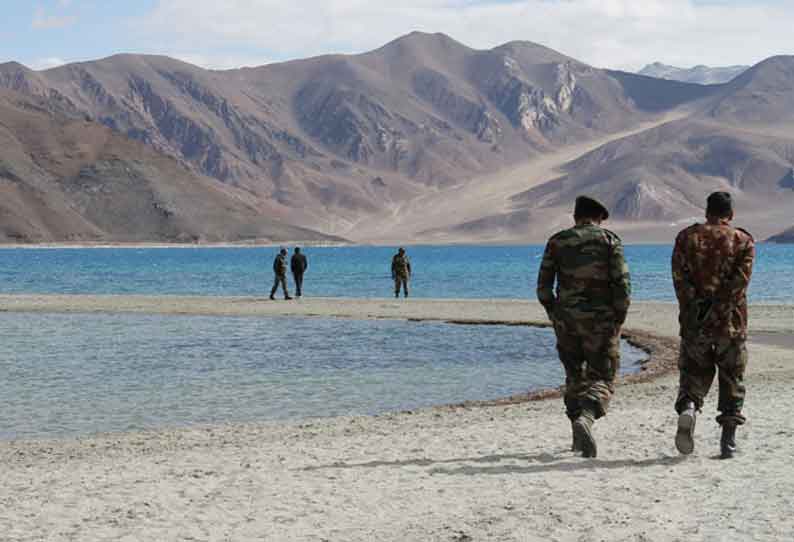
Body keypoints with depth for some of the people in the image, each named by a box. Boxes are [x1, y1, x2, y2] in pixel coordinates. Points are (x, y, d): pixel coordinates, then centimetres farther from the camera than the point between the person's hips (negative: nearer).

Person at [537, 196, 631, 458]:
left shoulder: (557, 241, 6)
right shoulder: (610, 240, 0)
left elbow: (543, 286, 3)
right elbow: (622, 282, -9)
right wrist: (619, 319, 0)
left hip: (566, 319, 3)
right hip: (601, 319, -3)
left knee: (574, 377, 19)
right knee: (602, 380, 2)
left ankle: (579, 438, 20)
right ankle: (584, 419, -26)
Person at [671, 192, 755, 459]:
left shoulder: (687, 237, 5)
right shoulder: (743, 241, 3)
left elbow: (680, 278, -5)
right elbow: (739, 282, -10)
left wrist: (692, 311, -5)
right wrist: (719, 311, -9)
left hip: (695, 322, 1)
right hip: (731, 323, 0)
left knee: (694, 372, 11)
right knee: (732, 379, 10)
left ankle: (688, 407, -20)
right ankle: (728, 442, 9)